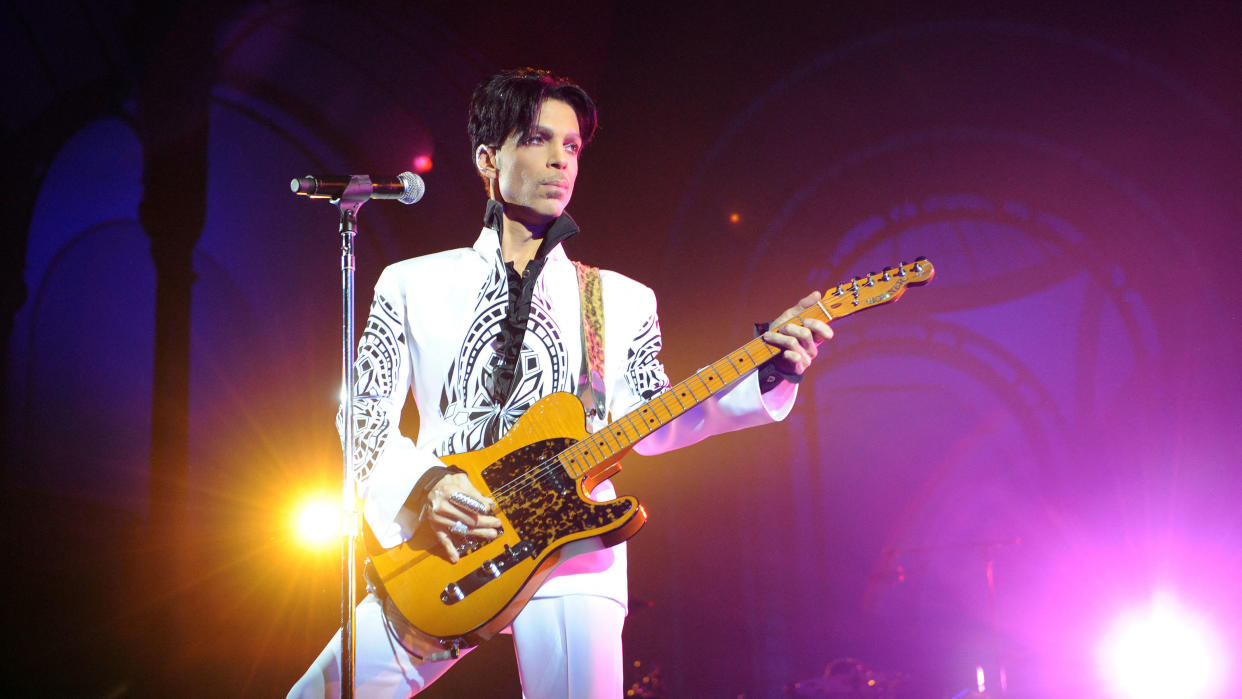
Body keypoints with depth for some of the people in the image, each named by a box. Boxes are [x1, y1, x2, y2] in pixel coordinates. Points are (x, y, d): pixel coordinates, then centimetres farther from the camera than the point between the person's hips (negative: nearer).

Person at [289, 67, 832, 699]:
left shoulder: (623, 301, 15)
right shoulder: (412, 285, 11)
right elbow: (365, 414, 8)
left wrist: (765, 373, -5)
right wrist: (421, 486, -12)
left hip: (573, 557, 0)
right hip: (442, 549, 0)